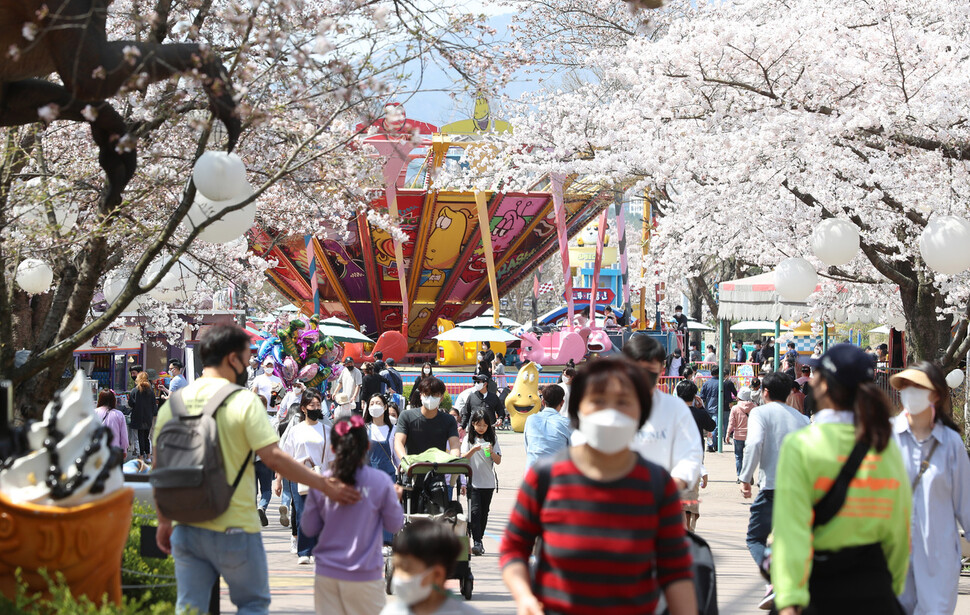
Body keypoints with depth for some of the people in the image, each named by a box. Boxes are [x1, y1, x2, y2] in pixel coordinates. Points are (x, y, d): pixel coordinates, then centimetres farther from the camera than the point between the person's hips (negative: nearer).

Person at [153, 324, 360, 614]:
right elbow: (273, 458, -16)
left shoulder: (173, 403, 4)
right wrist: (325, 485, -8)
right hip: (234, 529, -4)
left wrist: (164, 522, 18)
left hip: (186, 528, 5)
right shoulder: (243, 401, -11)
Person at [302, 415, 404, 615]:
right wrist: (394, 498, 16)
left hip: (326, 574, 2)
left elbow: (309, 528, 5)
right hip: (364, 576, -2)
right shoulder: (380, 481, -9)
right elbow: (395, 525, 2)